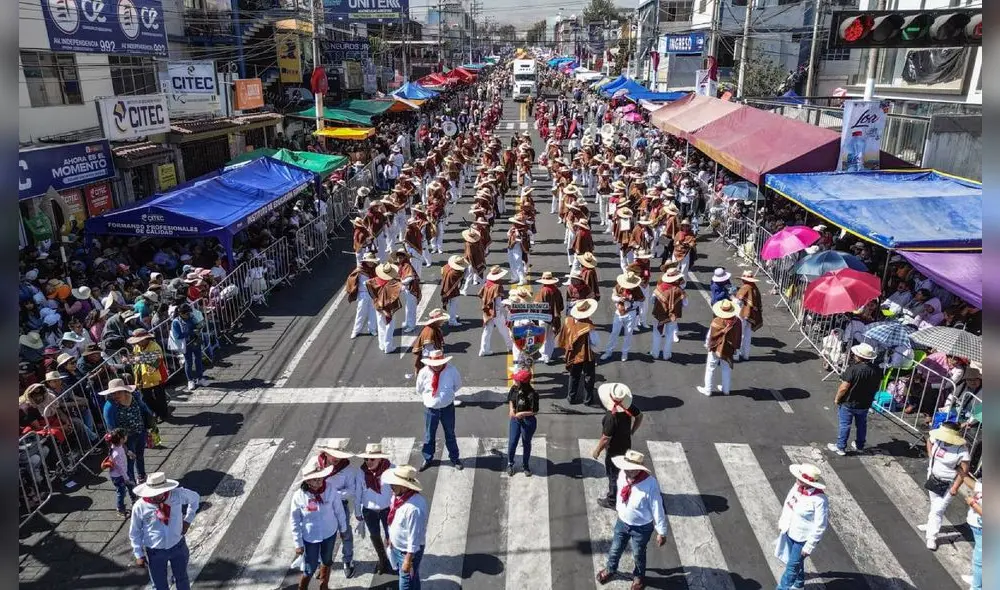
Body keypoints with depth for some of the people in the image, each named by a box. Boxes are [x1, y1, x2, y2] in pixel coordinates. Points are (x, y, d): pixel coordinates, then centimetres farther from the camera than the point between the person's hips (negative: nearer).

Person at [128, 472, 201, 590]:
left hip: (178, 546, 1)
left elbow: (195, 498, 3)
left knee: (182, 579, 24)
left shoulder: (178, 494, -21)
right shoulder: (139, 507, -21)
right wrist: (139, 555, -2)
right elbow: (134, 533, -5)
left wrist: (188, 520, -3)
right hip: (155, 552, -1)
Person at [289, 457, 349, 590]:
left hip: (329, 534, 2)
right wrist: (298, 543, -8)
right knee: (310, 569, 9)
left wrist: (343, 529, 6)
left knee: (327, 561, 24)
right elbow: (294, 521, -12)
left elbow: (339, 511, -5)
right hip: (310, 537, -2)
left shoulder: (331, 491, -21)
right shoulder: (299, 496, -24)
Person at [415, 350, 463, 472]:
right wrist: (428, 399, 7)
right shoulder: (424, 373, -17)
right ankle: (427, 458, 35)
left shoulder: (452, 371, -17)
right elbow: (419, 390, 1)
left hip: (447, 408, 0)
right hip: (430, 409, 0)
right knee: (429, 435, 14)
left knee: (450, 434, 17)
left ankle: (455, 458, 35)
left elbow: (458, 385, 4)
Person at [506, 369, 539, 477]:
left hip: (528, 421, -4)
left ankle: (525, 466, 36)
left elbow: (534, 411, -19)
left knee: (526, 444, 15)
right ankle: (510, 464, 35)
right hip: (515, 420, 4)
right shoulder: (514, 388, -10)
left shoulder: (532, 394, -27)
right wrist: (511, 409, -9)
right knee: (512, 443, 10)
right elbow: (510, 400, 8)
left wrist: (522, 413, -25)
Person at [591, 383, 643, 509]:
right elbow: (639, 416, 4)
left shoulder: (611, 417, -37)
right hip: (626, 445, 7)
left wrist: (597, 450, -11)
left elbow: (605, 438, -27)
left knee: (613, 475, 14)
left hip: (614, 450, -7)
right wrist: (631, 432, 13)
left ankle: (612, 501, 34)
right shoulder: (629, 406, -15)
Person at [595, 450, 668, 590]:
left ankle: (639, 576, 54)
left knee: (638, 554, 23)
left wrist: (661, 532, -12)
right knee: (615, 548, 25)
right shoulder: (622, 475, -22)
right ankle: (610, 570, 56)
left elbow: (658, 510, -23)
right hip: (622, 521, 4)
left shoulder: (650, 485, -36)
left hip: (642, 528, -4)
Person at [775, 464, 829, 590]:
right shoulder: (797, 486, -11)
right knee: (796, 560, 27)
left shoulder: (819, 500, -32)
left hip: (803, 538, -7)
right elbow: (787, 503, 7)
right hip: (790, 532, 7)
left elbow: (819, 527, -25)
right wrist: (782, 521, 16)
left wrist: (809, 546, -19)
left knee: (792, 565, 7)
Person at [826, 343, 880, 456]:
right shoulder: (877, 371, -9)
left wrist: (837, 399, -10)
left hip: (849, 403, -5)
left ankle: (840, 447, 17)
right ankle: (859, 446, 37)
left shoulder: (853, 369, -27)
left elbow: (843, 388, -25)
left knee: (844, 425, 8)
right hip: (865, 404, 6)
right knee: (861, 424, 22)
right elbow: (878, 387, 6)